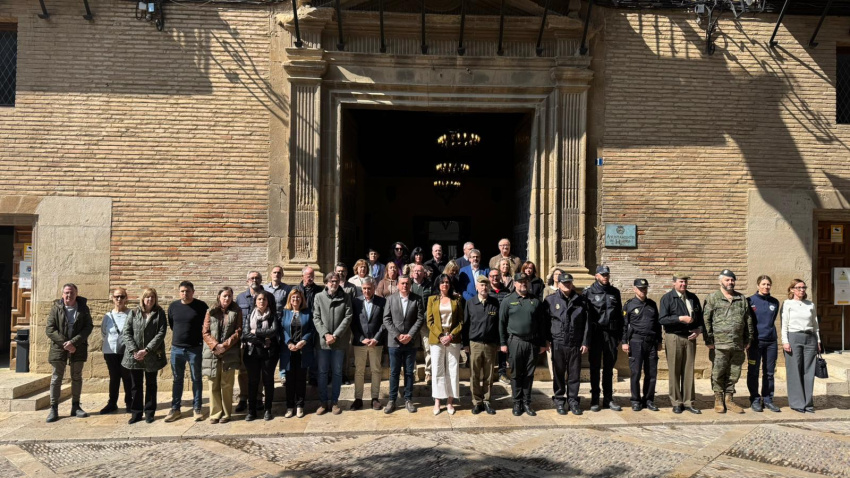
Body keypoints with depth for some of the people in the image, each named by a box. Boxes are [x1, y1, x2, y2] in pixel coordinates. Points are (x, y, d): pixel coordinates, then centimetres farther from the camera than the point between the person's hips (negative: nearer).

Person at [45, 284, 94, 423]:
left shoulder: (83, 308, -1)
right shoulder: (56, 308, -3)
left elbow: (88, 327, -6)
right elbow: (50, 329, -7)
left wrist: (73, 342, -18)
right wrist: (65, 343, -16)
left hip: (78, 348, 1)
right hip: (59, 348, -1)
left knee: (77, 377, 9)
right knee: (56, 378, 2)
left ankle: (75, 407, 18)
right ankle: (53, 409, 9)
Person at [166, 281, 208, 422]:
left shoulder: (201, 306, -7)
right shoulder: (173, 306, 3)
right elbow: (171, 325, 17)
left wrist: (201, 340, 1)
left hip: (195, 348, -3)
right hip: (176, 348, 3)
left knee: (196, 379, 5)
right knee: (177, 380, 10)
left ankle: (197, 409, 14)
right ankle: (175, 409, 19)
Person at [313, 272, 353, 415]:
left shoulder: (345, 297, 1)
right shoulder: (319, 297, 2)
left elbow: (348, 317, -5)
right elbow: (316, 318, -2)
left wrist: (335, 335, -13)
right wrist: (325, 334, -14)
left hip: (340, 341, 0)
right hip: (323, 341, 0)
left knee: (337, 373, 8)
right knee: (322, 372, 6)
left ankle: (334, 402, 19)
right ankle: (323, 402, 17)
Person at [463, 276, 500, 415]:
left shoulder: (495, 303, 2)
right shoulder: (470, 303, 2)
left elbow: (498, 323, 5)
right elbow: (466, 324, 4)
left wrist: (498, 343, 4)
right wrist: (465, 343, 1)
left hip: (491, 344, 1)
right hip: (475, 344, 0)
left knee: (489, 376, 7)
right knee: (475, 376, 5)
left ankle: (486, 401, 19)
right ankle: (477, 402, 15)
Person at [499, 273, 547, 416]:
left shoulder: (535, 301, 7)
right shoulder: (507, 301, 1)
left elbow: (542, 323, 9)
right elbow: (502, 323, 1)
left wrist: (542, 343, 7)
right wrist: (503, 343, -4)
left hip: (532, 342, 2)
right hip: (515, 342, -2)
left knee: (529, 374, 8)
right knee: (516, 374, 5)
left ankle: (527, 402, 18)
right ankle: (517, 403, 15)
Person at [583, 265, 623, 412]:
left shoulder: (615, 292, 10)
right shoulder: (589, 292, -2)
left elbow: (620, 314, 12)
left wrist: (620, 335, 7)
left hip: (611, 334, 3)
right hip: (596, 333, -3)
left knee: (609, 367, 10)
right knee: (595, 367, 4)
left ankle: (608, 399, 18)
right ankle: (594, 399, 12)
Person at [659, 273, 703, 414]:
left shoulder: (693, 298, 11)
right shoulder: (667, 298, -3)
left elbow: (700, 316, 18)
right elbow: (662, 319, -12)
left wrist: (699, 330, 1)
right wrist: (680, 318, -19)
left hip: (690, 338, 4)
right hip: (674, 338, -4)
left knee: (689, 371, 7)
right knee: (675, 372, 1)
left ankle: (688, 402, 14)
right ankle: (676, 403, 9)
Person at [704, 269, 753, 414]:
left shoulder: (742, 299, 14)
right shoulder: (712, 298, 1)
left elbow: (748, 320, 17)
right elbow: (706, 320, -4)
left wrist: (748, 339, 11)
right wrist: (709, 340, -9)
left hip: (738, 345, 4)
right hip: (719, 344, -4)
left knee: (734, 374, 9)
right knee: (718, 373, 0)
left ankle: (729, 399, 20)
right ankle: (718, 400, 11)